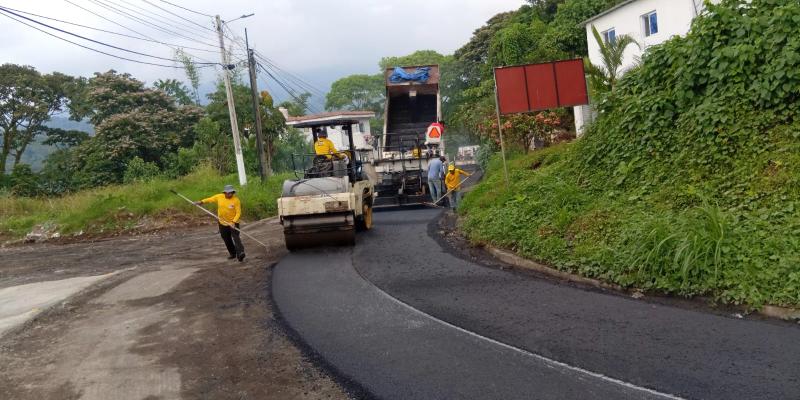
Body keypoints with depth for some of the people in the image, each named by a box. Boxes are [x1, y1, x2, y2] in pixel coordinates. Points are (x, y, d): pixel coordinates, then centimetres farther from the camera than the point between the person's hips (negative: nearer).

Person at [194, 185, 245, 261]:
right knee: (227, 240, 14)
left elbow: (238, 213, -18)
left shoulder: (236, 200, -16)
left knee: (235, 237, -21)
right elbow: (210, 199, 13)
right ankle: (232, 254, 28)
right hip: (223, 223, 5)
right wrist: (202, 202, 0)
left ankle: (240, 253, -31)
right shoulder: (219, 197, -3)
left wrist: (233, 222, -29)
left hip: (233, 223, -5)